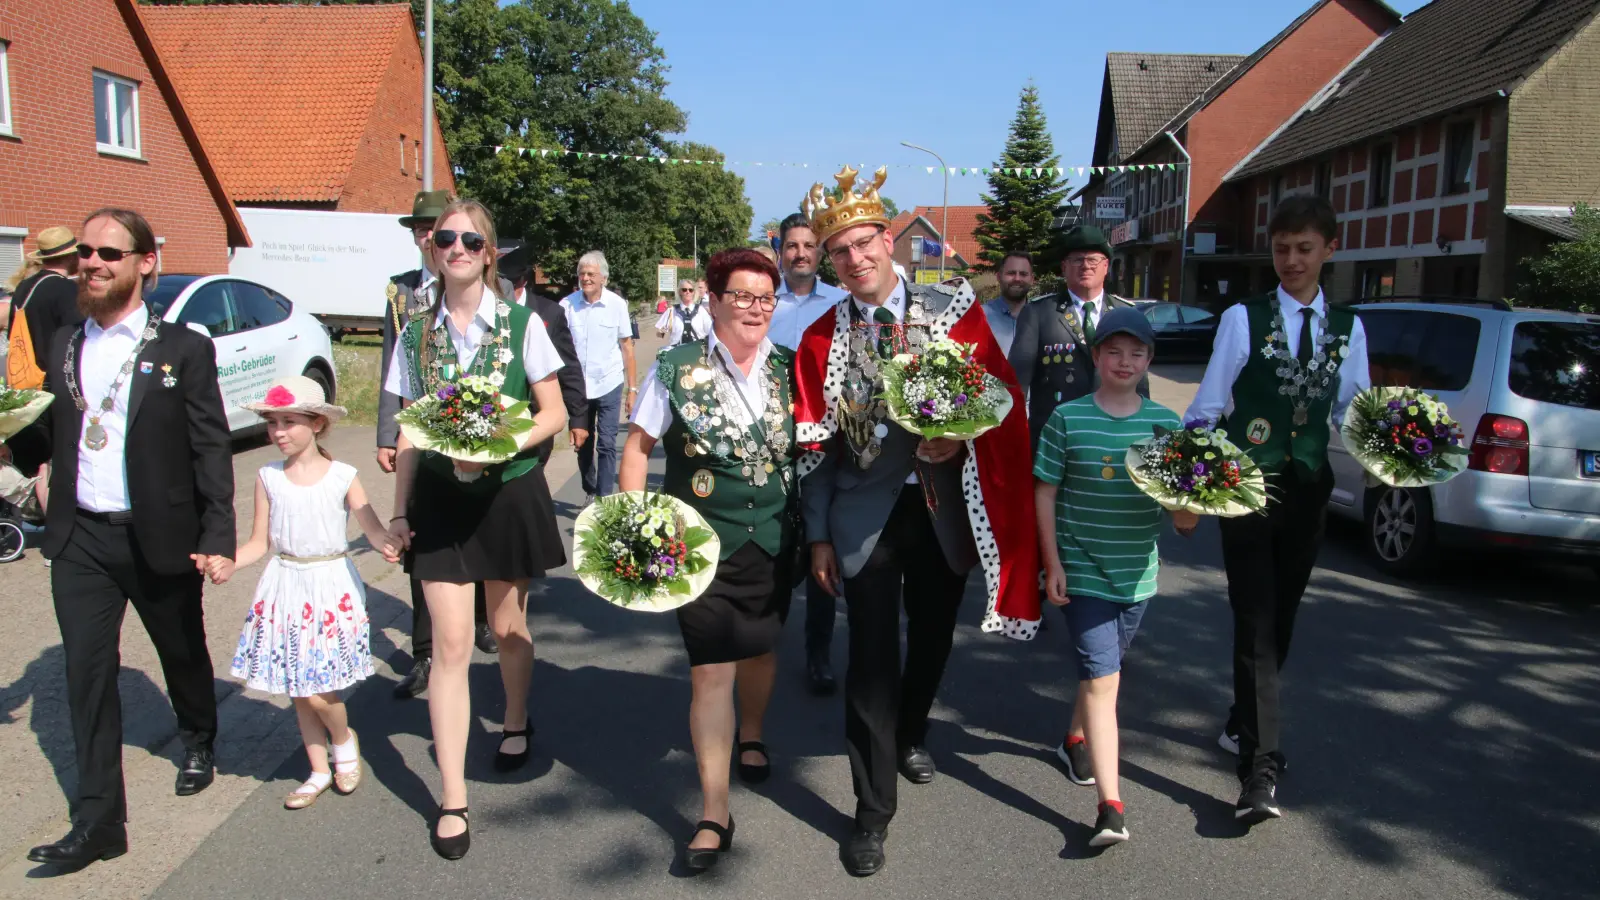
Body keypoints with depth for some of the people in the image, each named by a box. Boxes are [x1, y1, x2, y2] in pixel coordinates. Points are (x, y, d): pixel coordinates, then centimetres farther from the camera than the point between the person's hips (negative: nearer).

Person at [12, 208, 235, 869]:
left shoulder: (184, 350, -7)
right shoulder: (63, 346, 7)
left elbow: (212, 449, -8)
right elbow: (50, 432, 11)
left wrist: (218, 536, -13)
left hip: (160, 537, -3)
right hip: (80, 540, 3)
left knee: (182, 652, 16)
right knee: (87, 673, 3)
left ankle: (198, 742, 44)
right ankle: (98, 819, 11)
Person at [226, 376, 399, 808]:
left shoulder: (342, 476, -6)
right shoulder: (268, 478, 2)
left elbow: (372, 527, -12)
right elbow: (259, 542, 3)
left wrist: (387, 544, -35)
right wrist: (226, 560, -16)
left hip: (331, 586, -3)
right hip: (286, 587, 4)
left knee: (315, 687, -8)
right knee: (298, 689, 11)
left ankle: (344, 739, 23)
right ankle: (319, 771, 27)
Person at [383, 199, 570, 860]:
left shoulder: (521, 324, -5)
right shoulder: (417, 333, 2)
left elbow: (553, 414, -5)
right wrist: (399, 508, 3)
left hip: (509, 491, -1)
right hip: (440, 497, 1)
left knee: (507, 625, 16)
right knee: (451, 644, -2)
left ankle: (515, 723, 45)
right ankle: (452, 799, 4)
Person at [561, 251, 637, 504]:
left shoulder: (617, 304, -7)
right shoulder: (568, 304, -7)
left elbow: (627, 347, -1)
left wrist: (631, 388, -2)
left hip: (609, 385, -2)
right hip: (577, 386, 2)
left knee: (606, 444, -3)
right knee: (582, 443, 14)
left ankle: (604, 498, 5)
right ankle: (589, 492, 32)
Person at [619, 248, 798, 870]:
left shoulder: (788, 369, 1)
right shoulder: (677, 369, -7)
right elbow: (638, 445, -2)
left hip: (773, 539, 3)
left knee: (759, 648, 20)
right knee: (711, 671, -4)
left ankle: (751, 735, 51)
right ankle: (714, 813, 8)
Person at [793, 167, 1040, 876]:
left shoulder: (954, 309, -1)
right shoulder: (822, 339, -1)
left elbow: (1003, 394, -1)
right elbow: (815, 446, 1)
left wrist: (960, 438, -20)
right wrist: (818, 535, 0)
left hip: (944, 505, 2)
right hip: (866, 515, -1)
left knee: (933, 635, 19)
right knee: (872, 657, -2)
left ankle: (911, 734, 49)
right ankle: (873, 809, 12)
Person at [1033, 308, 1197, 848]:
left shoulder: (1166, 423, 1)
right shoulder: (1068, 418, -5)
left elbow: (1184, 515, 1)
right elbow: (1045, 494, -2)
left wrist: (1188, 509, -23)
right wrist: (1052, 564, -7)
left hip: (1137, 574, 4)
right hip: (1082, 573, -3)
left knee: (1102, 671, 20)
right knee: (1101, 678, -9)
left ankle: (1078, 738, 48)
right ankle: (1111, 808, -9)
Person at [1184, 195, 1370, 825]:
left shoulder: (1347, 329, 10)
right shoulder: (1244, 318, -1)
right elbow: (1208, 406, -4)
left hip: (1308, 491, 4)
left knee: (1280, 621, 14)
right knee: (1255, 626, -9)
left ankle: (1243, 725, 36)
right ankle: (1260, 769, -8)